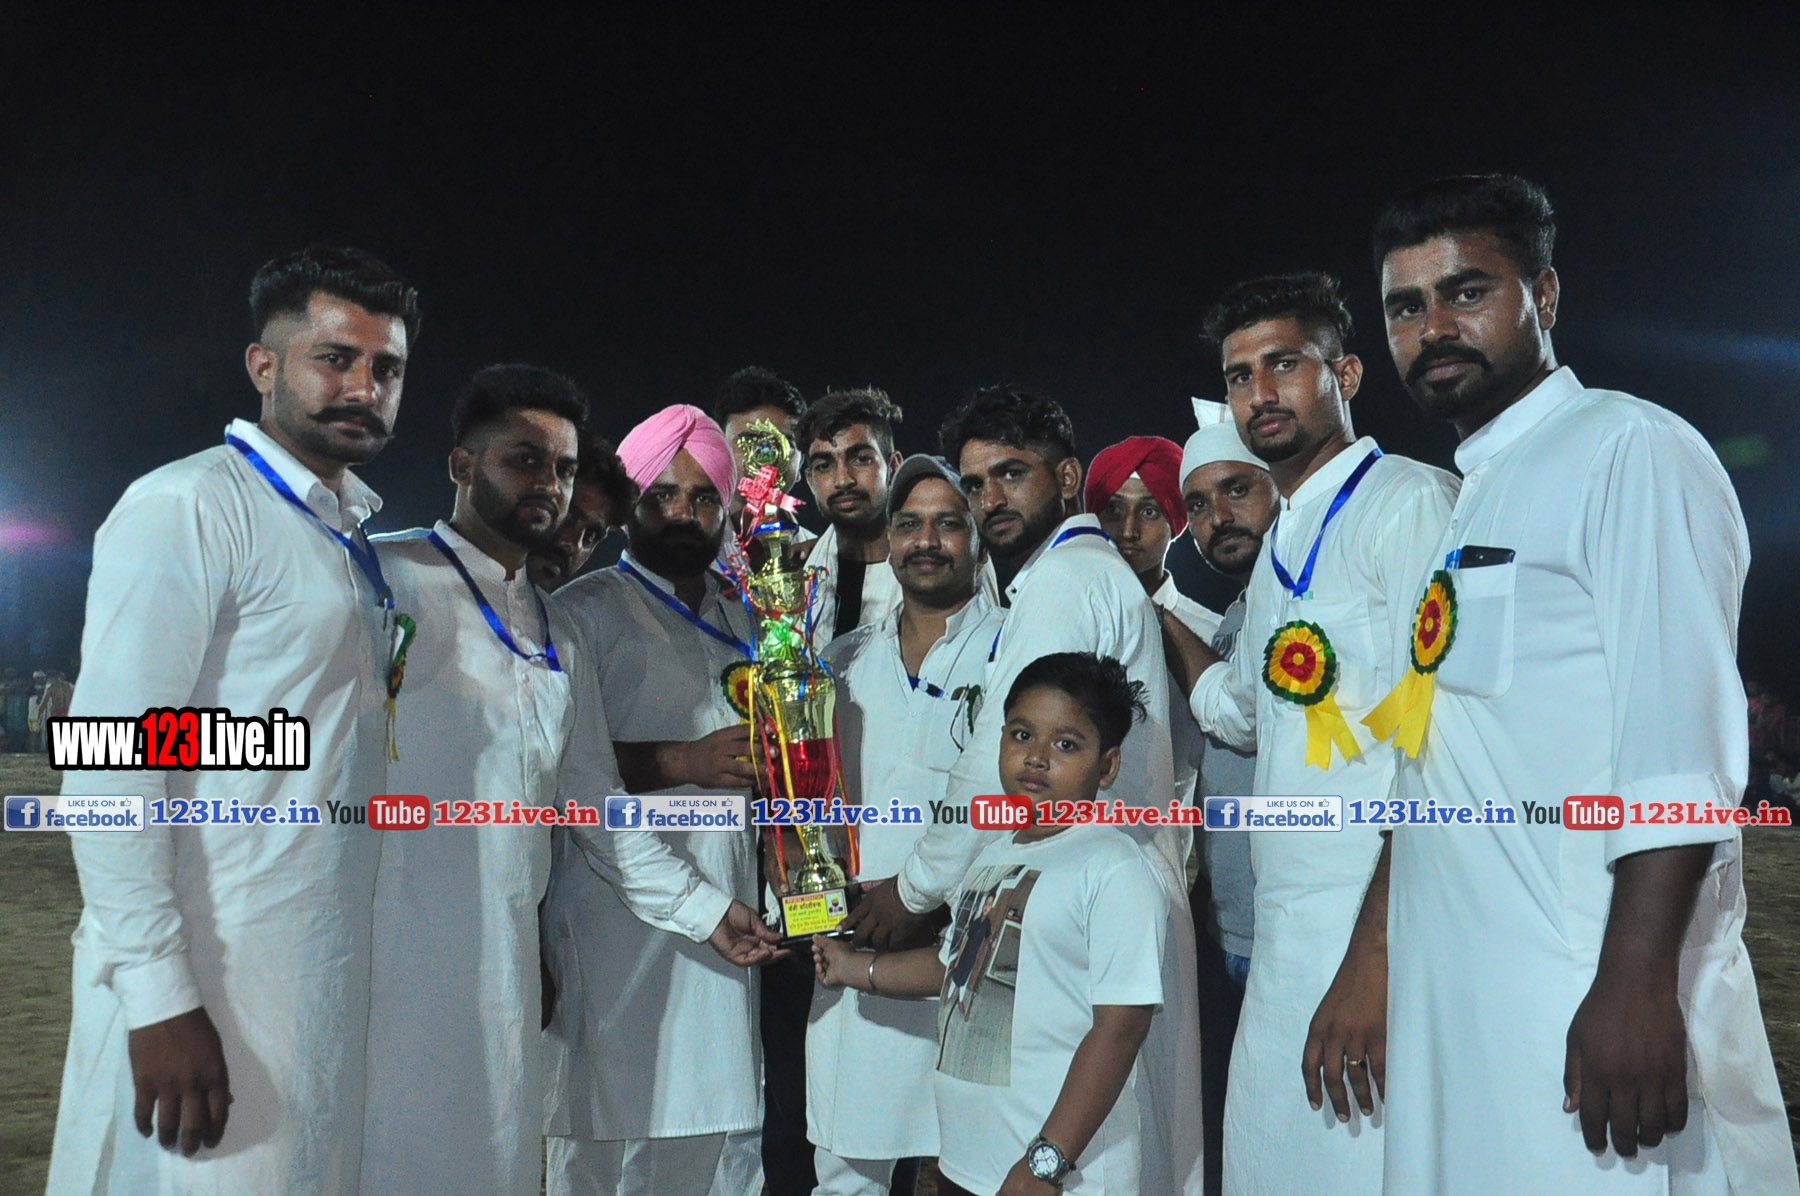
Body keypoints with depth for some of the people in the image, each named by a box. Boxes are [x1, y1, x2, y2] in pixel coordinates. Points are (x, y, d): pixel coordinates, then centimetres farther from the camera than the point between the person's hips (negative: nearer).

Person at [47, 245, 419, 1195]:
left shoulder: (351, 540, 15)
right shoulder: (187, 506, -10)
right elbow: (109, 762, -17)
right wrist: (159, 997, -21)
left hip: (326, 980, 8)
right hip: (209, 986, -8)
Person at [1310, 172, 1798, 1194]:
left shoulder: (1631, 450, -6)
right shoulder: (1470, 505, 19)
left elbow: (1680, 740, -17)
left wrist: (1636, 985, -24)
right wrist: (1373, 958, 18)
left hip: (1589, 1016, -7)